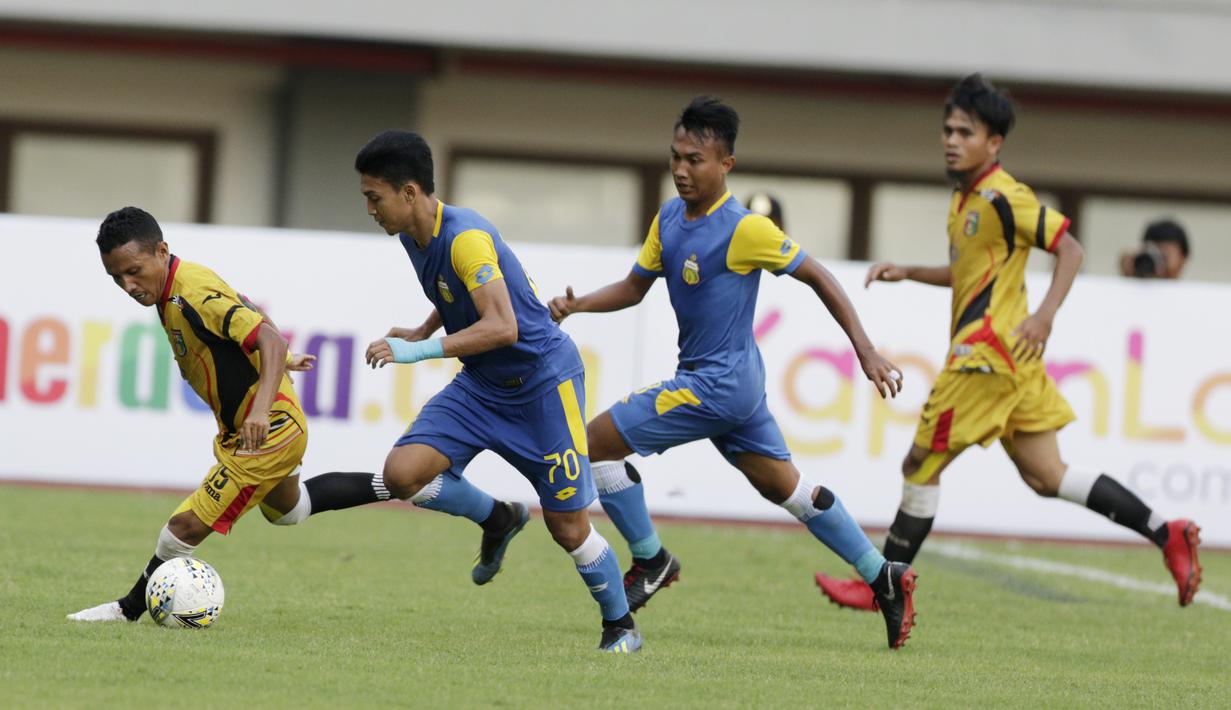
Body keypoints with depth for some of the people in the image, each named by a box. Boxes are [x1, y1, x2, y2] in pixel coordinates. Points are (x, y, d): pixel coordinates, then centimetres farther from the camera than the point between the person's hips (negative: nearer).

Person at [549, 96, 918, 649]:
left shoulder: (744, 229, -18)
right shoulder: (669, 219, 5)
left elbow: (815, 276, -11)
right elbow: (634, 287, 14)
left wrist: (865, 350, -11)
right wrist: (575, 306, -5)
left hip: (718, 384, -8)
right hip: (735, 382, 8)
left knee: (599, 440, -8)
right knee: (786, 487, 16)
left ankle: (650, 560, 6)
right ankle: (883, 577, 22)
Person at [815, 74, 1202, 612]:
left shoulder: (1002, 197, -13)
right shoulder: (964, 199, 16)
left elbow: (1069, 249, -14)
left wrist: (1045, 316, -25)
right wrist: (906, 273, 19)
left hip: (988, 355, -10)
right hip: (1001, 360, 10)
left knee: (921, 465, -1)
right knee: (1046, 477, 7)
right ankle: (1167, 534, 5)